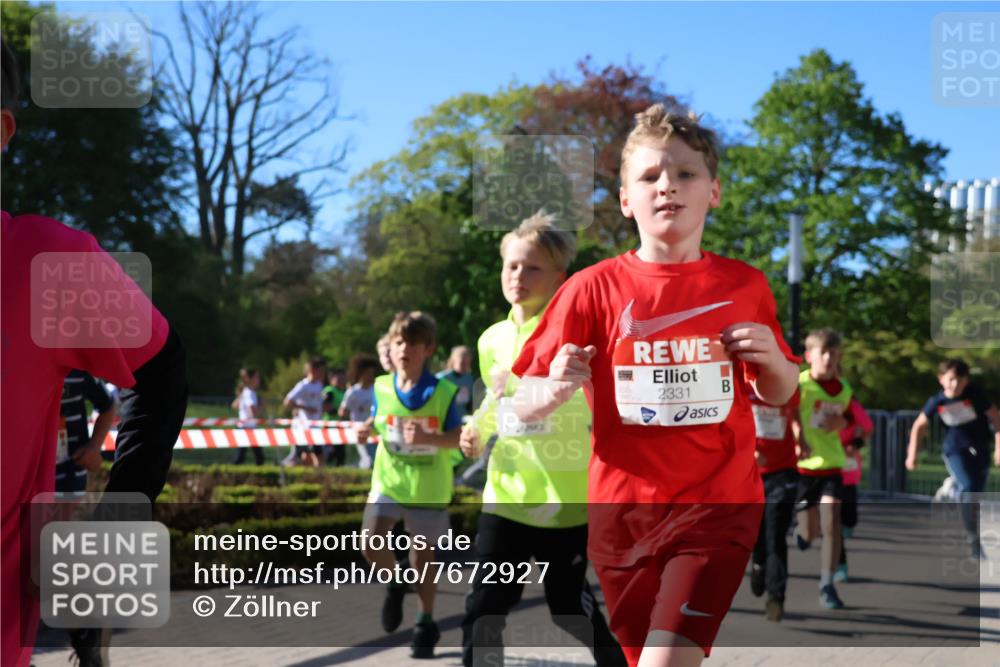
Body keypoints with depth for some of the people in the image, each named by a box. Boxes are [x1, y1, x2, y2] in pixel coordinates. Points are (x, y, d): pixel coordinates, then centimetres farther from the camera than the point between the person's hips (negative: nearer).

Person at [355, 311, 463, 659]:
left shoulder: (443, 392, -11)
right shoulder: (381, 388, -2)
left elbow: (455, 438, -11)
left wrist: (428, 438, -30)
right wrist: (366, 430, -9)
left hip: (428, 487, -2)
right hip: (387, 479, 2)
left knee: (422, 556, 7)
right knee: (371, 543, -17)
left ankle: (426, 624, 26)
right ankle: (395, 583, 16)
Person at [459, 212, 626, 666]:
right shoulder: (492, 339, 8)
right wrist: (478, 429, 7)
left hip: (566, 501, -5)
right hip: (505, 498, 5)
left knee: (570, 608, 8)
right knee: (483, 610, 2)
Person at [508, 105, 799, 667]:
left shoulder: (745, 287, 1)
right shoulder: (593, 289, -4)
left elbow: (779, 394, 15)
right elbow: (525, 406, -2)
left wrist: (772, 360, -8)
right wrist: (555, 390, -25)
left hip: (719, 505, -1)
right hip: (624, 510, 1)